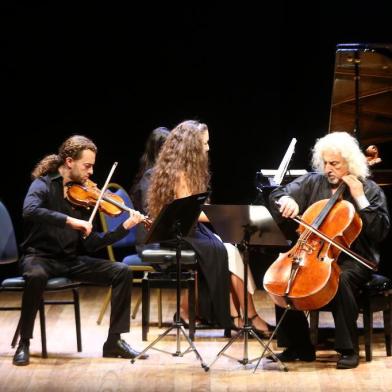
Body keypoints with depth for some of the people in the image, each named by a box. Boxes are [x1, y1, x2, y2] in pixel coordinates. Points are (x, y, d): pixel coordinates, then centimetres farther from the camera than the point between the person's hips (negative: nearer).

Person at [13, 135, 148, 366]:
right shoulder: (44, 185, -8)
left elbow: (91, 244, 5)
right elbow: (30, 211, -33)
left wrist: (125, 227, -5)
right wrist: (70, 221, -37)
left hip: (71, 260, 6)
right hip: (40, 256, -5)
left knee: (122, 272, -10)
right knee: (36, 276, -40)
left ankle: (115, 341, -4)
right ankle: (24, 342, -21)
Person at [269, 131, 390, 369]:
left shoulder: (369, 190, 0)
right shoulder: (313, 182, 9)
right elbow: (277, 196, 6)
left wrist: (360, 199, -15)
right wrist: (286, 200, -18)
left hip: (353, 259, -4)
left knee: (340, 279, -37)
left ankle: (349, 349, -24)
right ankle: (299, 346, -6)